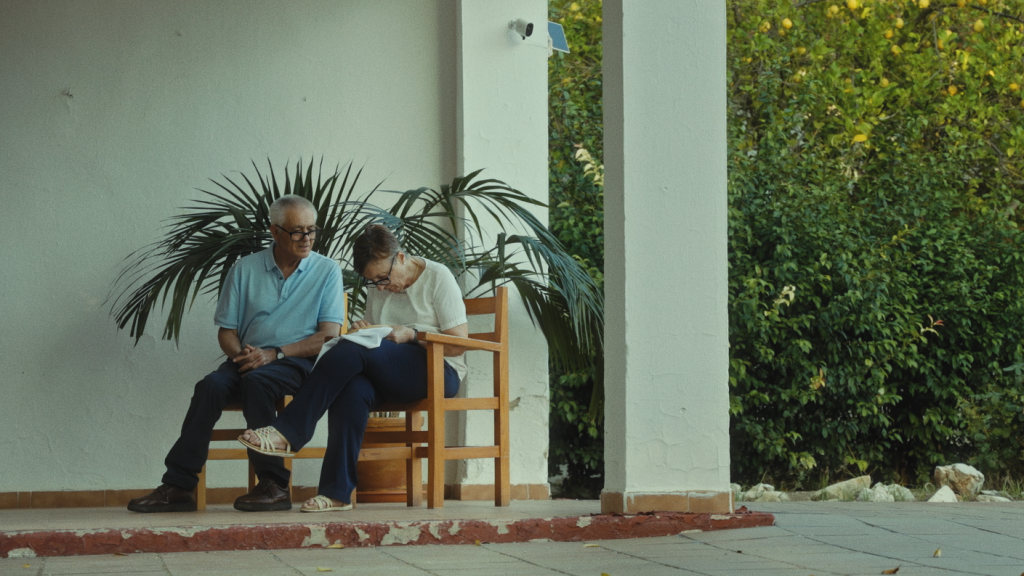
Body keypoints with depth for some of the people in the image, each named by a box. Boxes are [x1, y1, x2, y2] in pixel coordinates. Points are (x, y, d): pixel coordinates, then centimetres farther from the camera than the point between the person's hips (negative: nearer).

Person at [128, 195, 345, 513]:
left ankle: (273, 484, -32)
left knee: (256, 381, -36)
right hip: (248, 358, 3)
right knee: (211, 385, -28)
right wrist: (240, 353, -10)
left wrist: (275, 353, -15)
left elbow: (328, 337, -4)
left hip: (299, 362, -3)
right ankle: (177, 486, -31)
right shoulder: (245, 269, 13)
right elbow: (226, 330, 14)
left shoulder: (327, 271, 5)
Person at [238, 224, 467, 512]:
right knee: (352, 388, -32)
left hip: (437, 373, -6)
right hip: (390, 380, 6)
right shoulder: (377, 289, 18)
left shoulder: (438, 277, -1)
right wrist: (364, 331, -1)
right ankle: (337, 492, -37)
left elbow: (458, 343, -6)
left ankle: (289, 432, -27)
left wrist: (411, 335, -16)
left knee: (351, 352, -29)